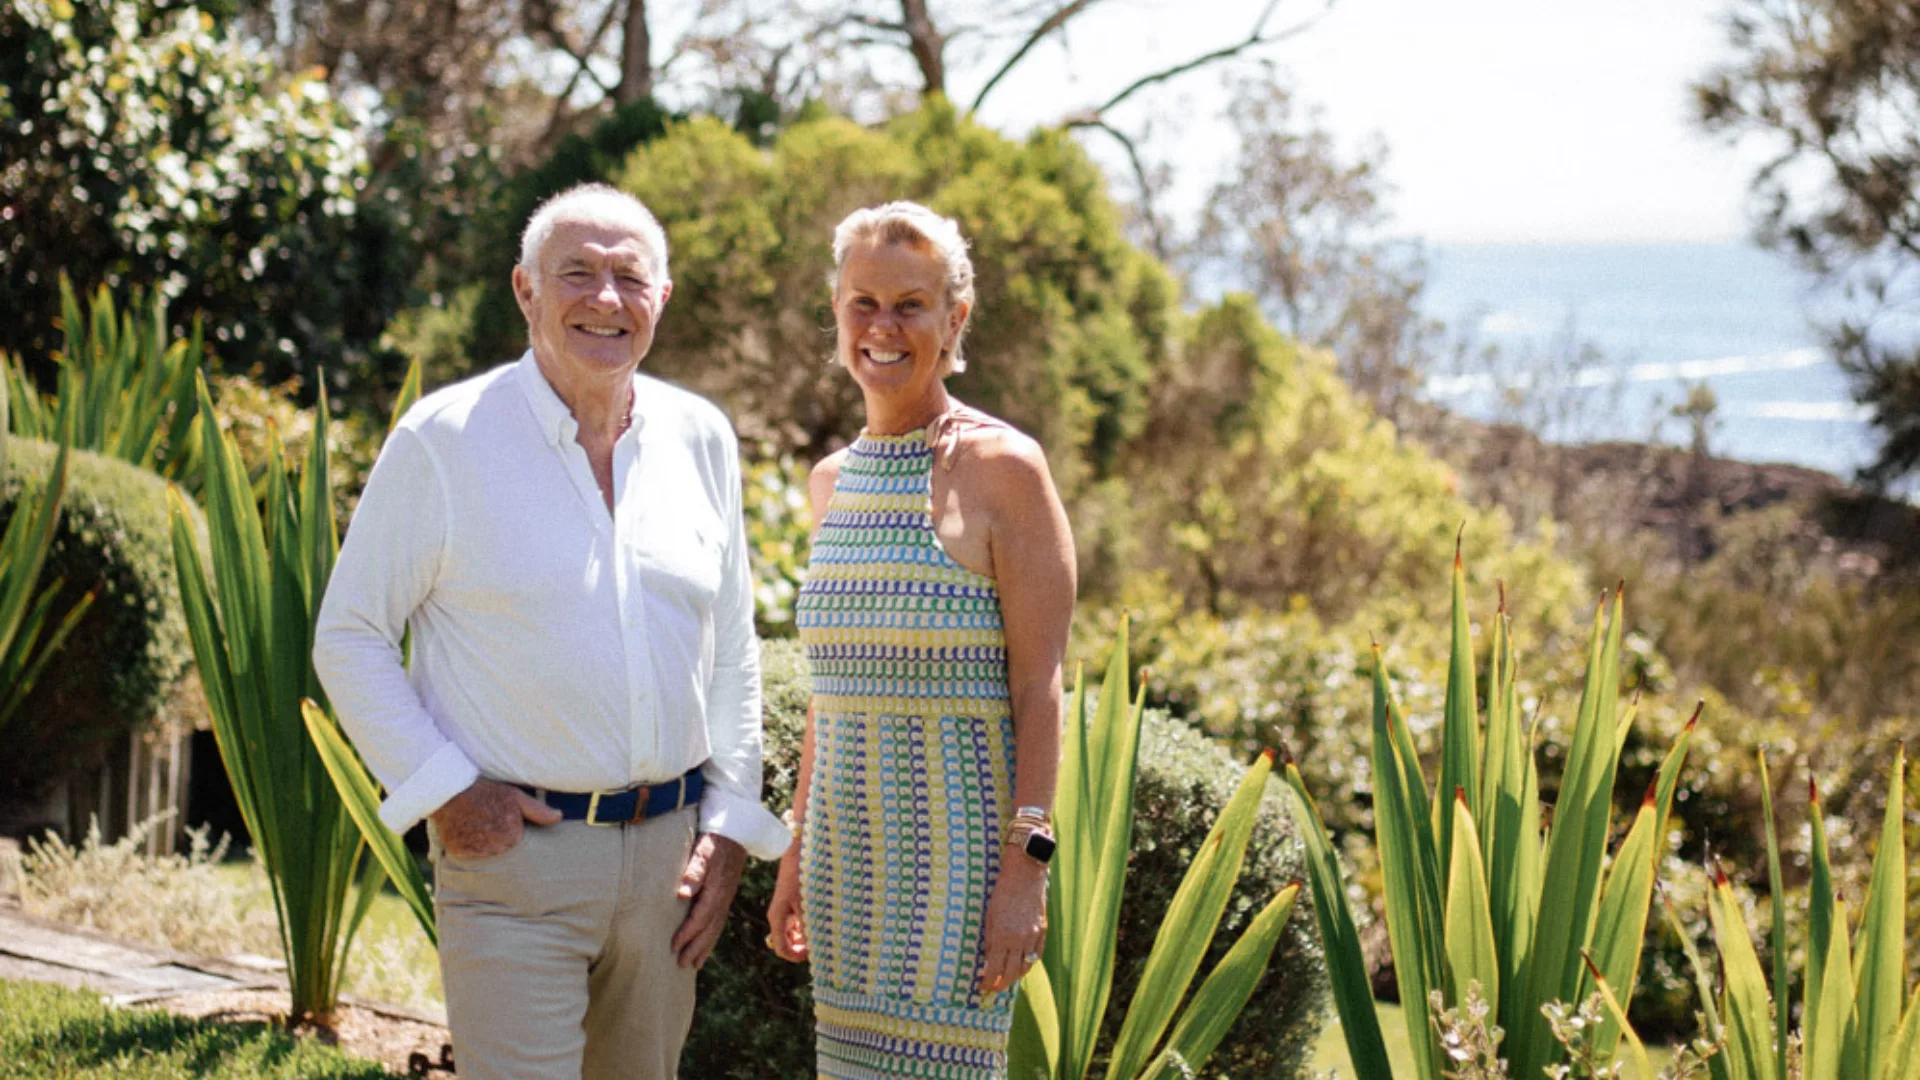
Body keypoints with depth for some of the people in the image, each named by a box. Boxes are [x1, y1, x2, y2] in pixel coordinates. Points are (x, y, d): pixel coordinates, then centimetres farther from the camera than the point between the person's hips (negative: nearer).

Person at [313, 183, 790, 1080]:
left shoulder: (700, 440, 8)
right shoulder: (444, 439, -6)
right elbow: (350, 638, -2)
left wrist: (731, 820, 8)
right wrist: (443, 791, -11)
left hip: (667, 854, 5)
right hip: (515, 846, -5)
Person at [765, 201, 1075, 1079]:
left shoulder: (1001, 468, -7)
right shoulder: (835, 479, 13)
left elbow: (1040, 685, -11)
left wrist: (1026, 867, -17)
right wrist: (798, 854, 17)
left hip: (960, 837, -7)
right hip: (851, 838, 7)